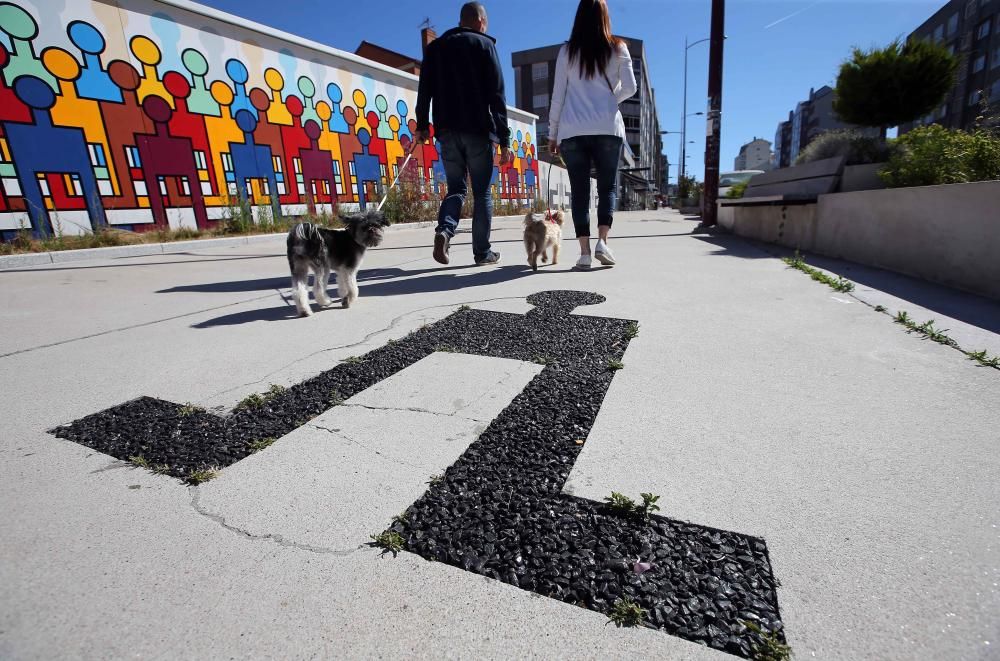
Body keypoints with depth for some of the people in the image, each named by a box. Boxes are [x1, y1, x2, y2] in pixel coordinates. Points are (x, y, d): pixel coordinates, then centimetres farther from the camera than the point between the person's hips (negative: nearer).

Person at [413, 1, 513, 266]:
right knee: (482, 192, 3)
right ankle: (483, 251, 2)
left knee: (456, 187, 11)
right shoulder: (484, 44, 5)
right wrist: (504, 139, -6)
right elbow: (497, 95, -4)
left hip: (447, 132, 4)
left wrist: (421, 125, 13)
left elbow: (424, 90, 11)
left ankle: (444, 229, -17)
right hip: (478, 130, -3)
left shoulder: (435, 47, 17)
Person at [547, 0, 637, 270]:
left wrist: (552, 133, 11)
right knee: (608, 186, 8)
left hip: (572, 130, 1)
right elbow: (629, 88, 4)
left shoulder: (567, 51, 10)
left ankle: (584, 251, -6)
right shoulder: (618, 48, 9)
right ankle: (602, 241, -11)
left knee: (579, 190, 2)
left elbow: (558, 96, 7)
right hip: (608, 128, 0)